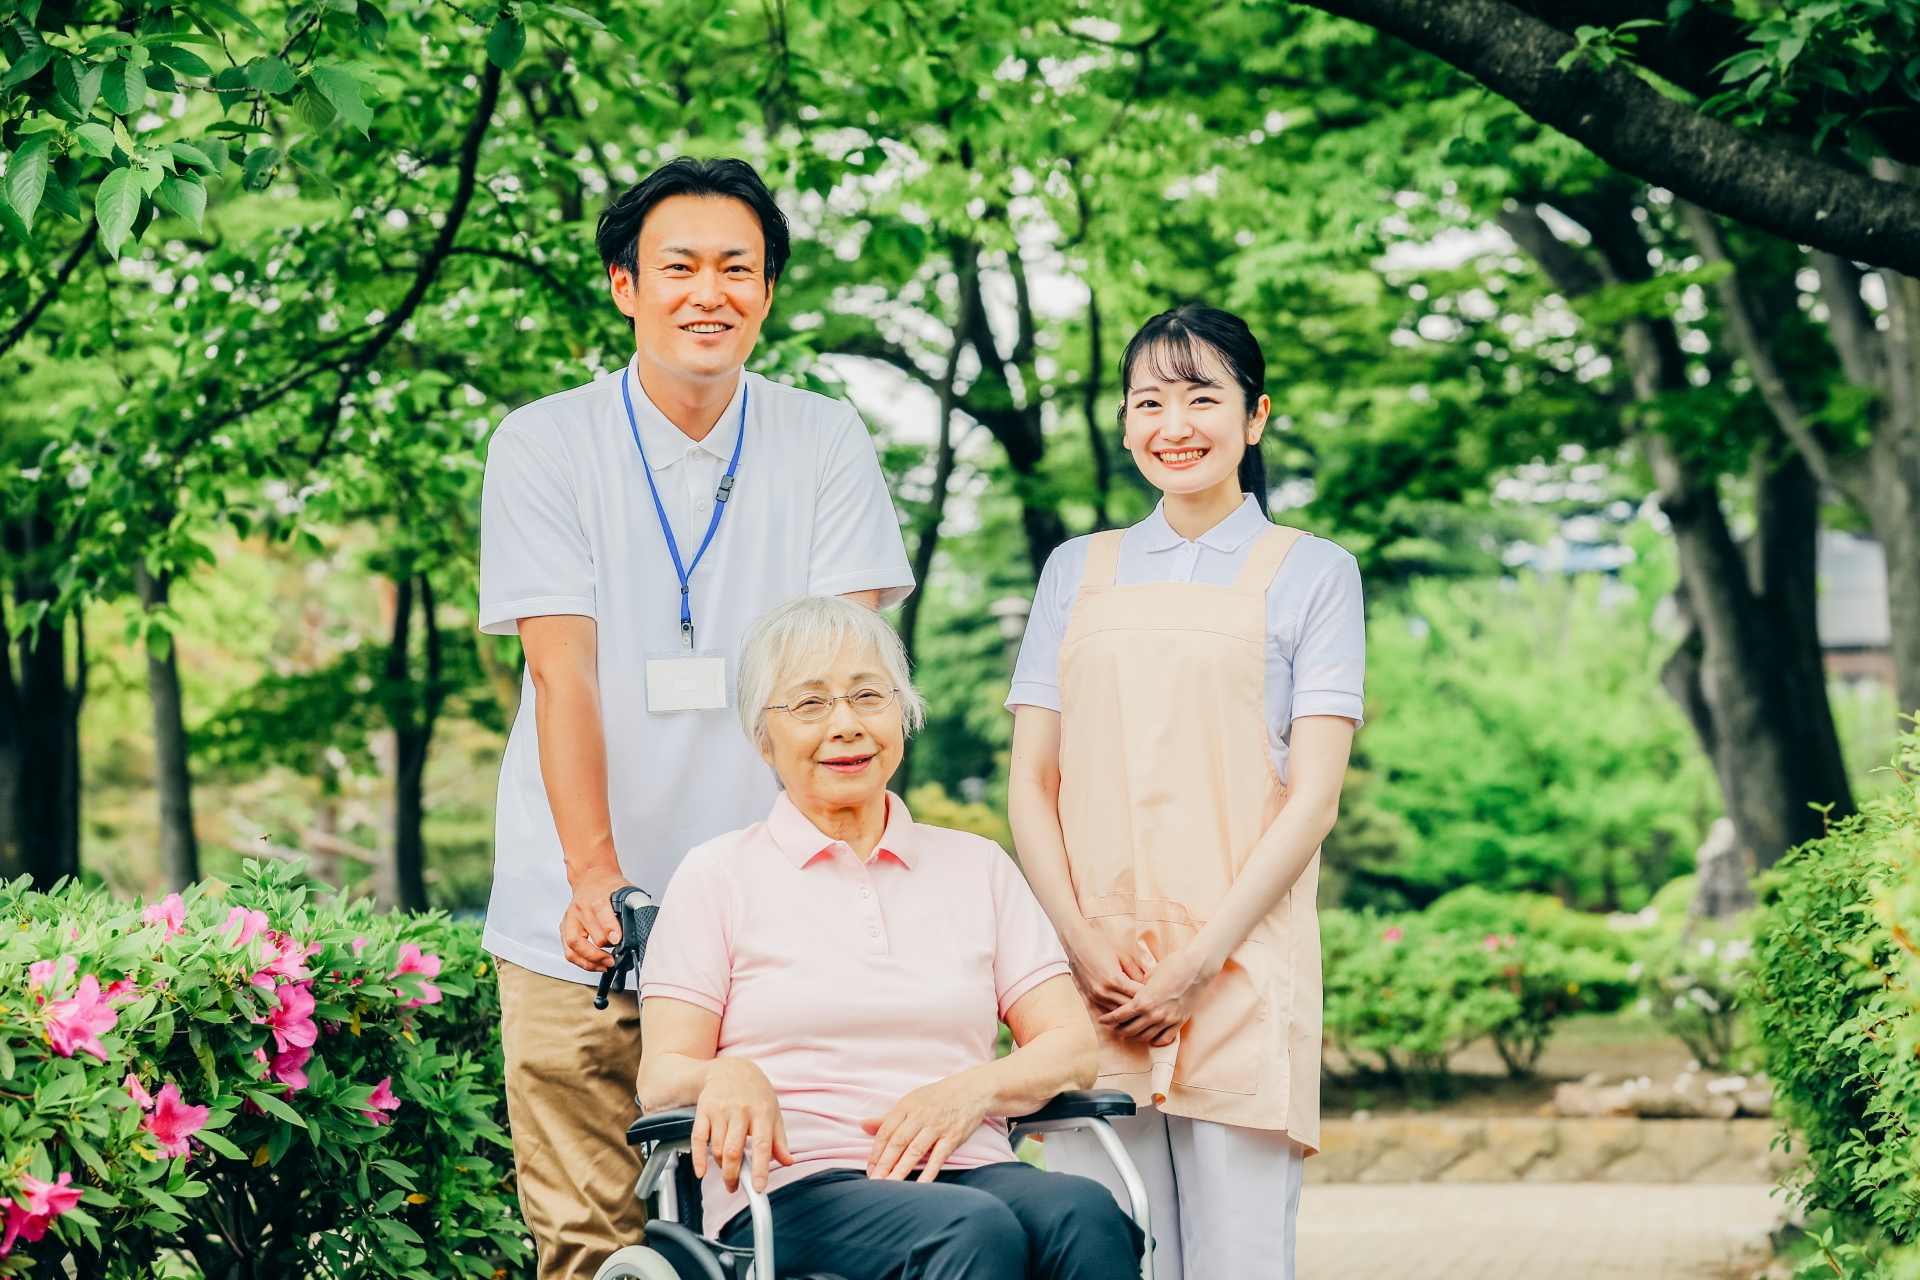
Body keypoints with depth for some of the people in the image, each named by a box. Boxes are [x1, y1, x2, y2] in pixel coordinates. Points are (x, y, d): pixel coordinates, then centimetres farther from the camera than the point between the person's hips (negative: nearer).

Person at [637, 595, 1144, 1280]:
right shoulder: (718, 877, 13)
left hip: (964, 1172, 3)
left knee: (1085, 1215, -34)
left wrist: (975, 1089, -8)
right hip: (793, 1191, -3)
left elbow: (1071, 1047, 14)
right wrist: (724, 1076, -20)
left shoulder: (977, 866, 21)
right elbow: (662, 1076, 5)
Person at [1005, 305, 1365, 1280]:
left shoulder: (1310, 572, 8)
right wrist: (1080, 941, -5)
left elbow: (1313, 797, 0)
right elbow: (1029, 781, 11)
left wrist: (1201, 960, -10)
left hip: (1242, 969, -2)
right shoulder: (1078, 571, 16)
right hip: (1091, 975, 2)